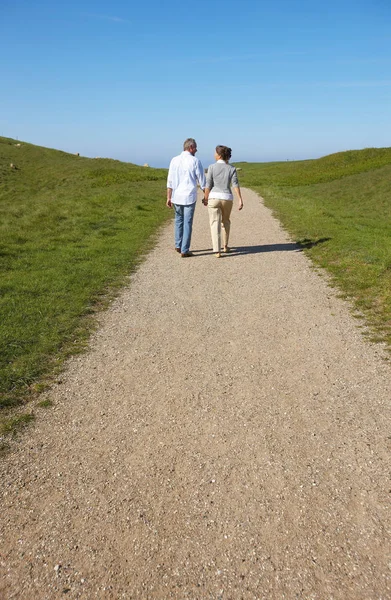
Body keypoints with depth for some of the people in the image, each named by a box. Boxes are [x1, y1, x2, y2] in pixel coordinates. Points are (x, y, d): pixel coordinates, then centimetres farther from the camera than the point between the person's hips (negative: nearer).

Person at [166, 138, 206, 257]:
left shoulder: (174, 160, 3)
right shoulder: (195, 161, -6)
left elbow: (170, 181, 1)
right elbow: (202, 181, -3)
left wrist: (169, 198, 4)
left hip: (176, 197, 4)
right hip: (189, 197, -4)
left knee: (179, 220, 21)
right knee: (187, 223, 2)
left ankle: (178, 246, 26)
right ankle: (184, 251, 3)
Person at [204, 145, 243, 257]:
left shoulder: (212, 167, -3)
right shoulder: (231, 169, 3)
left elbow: (208, 185, -4)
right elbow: (235, 185, -7)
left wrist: (206, 198, 7)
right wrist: (240, 200, -10)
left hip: (214, 198, -2)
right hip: (227, 199, 2)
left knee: (215, 224, 0)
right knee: (225, 221, 25)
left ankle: (217, 251, -10)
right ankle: (225, 246, 31)